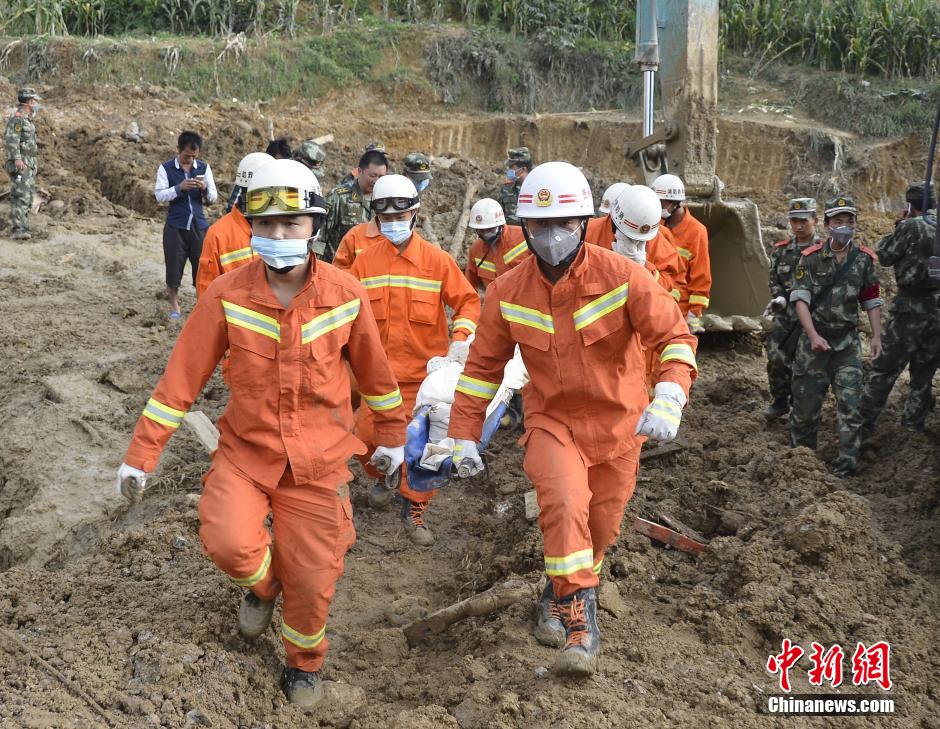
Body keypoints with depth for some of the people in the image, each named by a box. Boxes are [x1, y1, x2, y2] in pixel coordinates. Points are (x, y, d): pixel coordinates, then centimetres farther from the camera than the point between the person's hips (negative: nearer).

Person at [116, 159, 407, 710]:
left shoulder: (346, 294, -10)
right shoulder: (228, 295, -12)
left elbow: (374, 370, 5)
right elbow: (183, 375, -8)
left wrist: (392, 434, 16)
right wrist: (142, 453, -8)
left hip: (318, 459, 0)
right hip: (246, 449, 0)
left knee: (312, 579, 4)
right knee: (227, 541, -23)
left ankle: (305, 661, 36)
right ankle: (263, 583, 15)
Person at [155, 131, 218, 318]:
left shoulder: (204, 168, 4)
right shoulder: (166, 168, -2)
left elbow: (213, 197, 4)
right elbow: (159, 196, -9)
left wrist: (205, 188, -17)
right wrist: (179, 187, -22)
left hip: (199, 225, 2)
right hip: (175, 225, -2)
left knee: (202, 265, 1)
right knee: (174, 266, 2)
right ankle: (174, 305, 17)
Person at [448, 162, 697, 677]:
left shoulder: (621, 276, -16)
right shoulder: (507, 292, -7)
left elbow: (675, 336, -18)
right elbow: (483, 366, 1)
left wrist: (669, 398, -36)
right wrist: (464, 436, 0)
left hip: (617, 424, 0)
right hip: (551, 421, 0)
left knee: (599, 531, 13)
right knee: (564, 504, -27)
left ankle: (559, 597, 43)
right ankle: (580, 621, -17)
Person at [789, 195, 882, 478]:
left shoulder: (864, 259, 3)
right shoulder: (811, 258, -6)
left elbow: (871, 300, 10)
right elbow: (800, 299, -11)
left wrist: (876, 335, 4)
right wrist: (813, 335, -20)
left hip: (847, 343, 1)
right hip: (815, 339, -1)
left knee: (850, 404, -6)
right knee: (805, 401, 7)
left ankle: (846, 465, -2)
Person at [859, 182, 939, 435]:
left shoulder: (912, 226, -11)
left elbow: (884, 256, -3)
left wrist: (899, 226, 6)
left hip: (913, 306, -5)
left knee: (885, 368, -2)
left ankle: (864, 422, 0)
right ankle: (913, 423, 18)